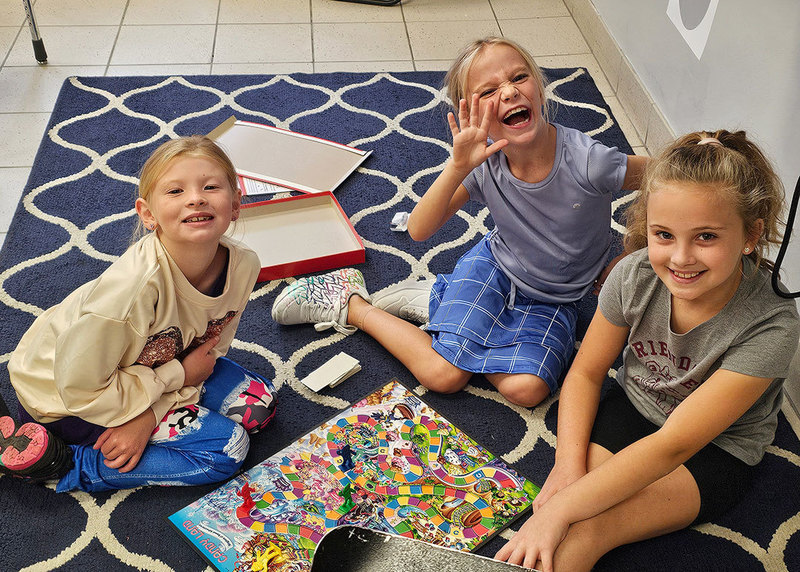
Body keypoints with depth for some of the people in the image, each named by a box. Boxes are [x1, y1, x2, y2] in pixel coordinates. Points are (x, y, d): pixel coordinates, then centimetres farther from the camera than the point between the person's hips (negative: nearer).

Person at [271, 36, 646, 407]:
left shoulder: (587, 160, -30)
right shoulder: (484, 162, -22)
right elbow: (419, 230, -24)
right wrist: (458, 167, -39)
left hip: (552, 302, 1)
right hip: (493, 267, 0)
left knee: (526, 388, -23)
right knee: (443, 375, -14)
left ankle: (436, 302, 1)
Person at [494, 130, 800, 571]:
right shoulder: (636, 275, -20)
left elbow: (672, 446, -30)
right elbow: (586, 372, -5)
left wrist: (562, 508, -34)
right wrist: (570, 464, -20)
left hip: (716, 450, -3)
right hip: (632, 407, 3)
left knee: (577, 534, -24)